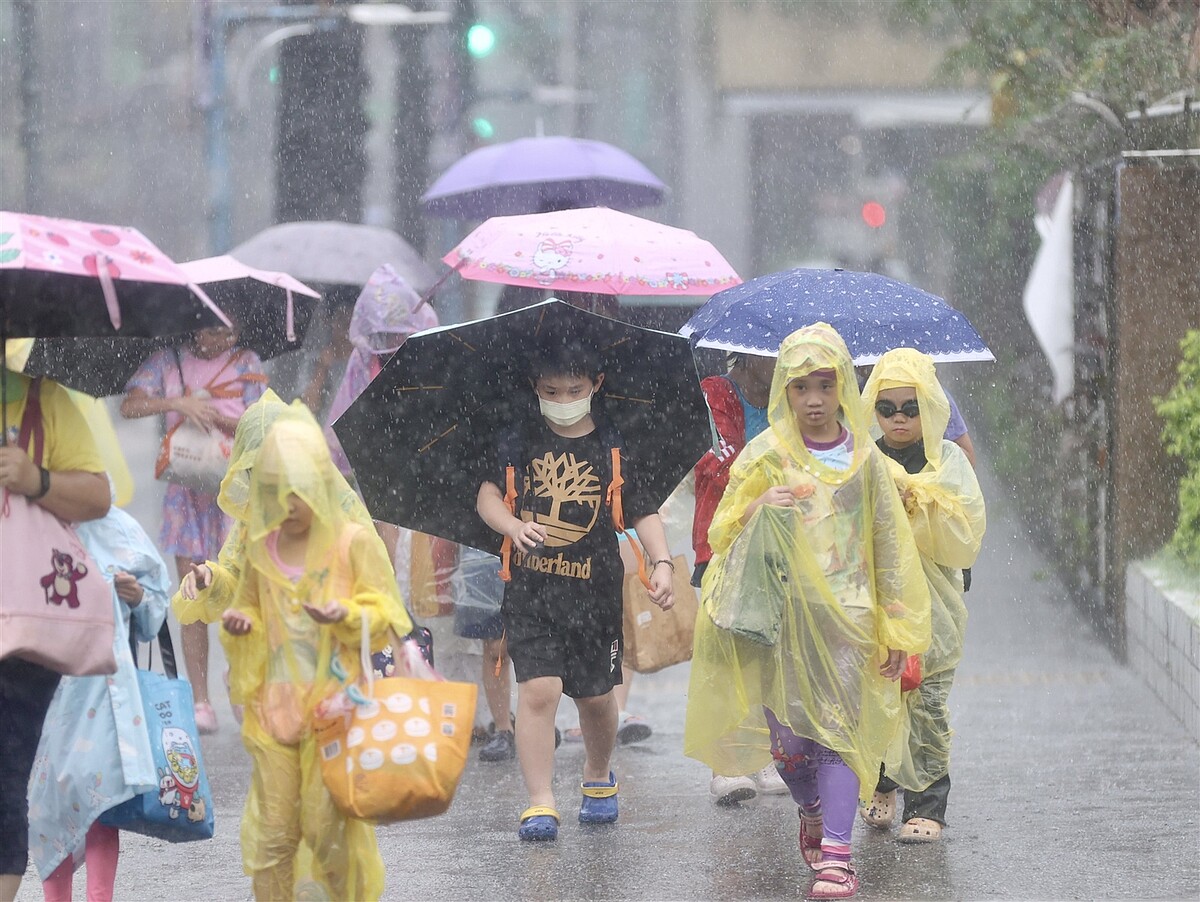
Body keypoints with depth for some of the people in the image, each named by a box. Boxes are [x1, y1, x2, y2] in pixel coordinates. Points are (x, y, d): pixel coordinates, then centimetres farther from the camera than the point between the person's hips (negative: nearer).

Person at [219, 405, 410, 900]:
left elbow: (386, 617, -2)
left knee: (329, 827, -5)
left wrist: (347, 616, -22)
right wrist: (239, 621, -1)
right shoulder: (262, 547, 9)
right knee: (272, 831, 3)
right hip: (275, 705, 4)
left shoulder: (354, 542, -4)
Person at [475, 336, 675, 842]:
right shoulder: (520, 443, 6)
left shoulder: (613, 447, 3)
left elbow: (644, 513, 4)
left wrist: (661, 562, -10)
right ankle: (540, 804, -10)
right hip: (531, 587, -1)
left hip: (595, 588, 1)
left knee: (595, 696, 10)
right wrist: (513, 525, -15)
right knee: (538, 689, -13)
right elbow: (488, 495, 5)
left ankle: (598, 778, 38)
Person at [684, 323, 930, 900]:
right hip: (782, 613, 0)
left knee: (838, 728, -10)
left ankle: (835, 854, -13)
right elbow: (723, 532, 3)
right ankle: (812, 810, 32)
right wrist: (758, 509, -19)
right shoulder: (764, 456, 3)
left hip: (847, 615, 0)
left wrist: (897, 631, 5)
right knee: (787, 733, 1)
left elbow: (890, 545, 8)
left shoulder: (864, 459, 6)